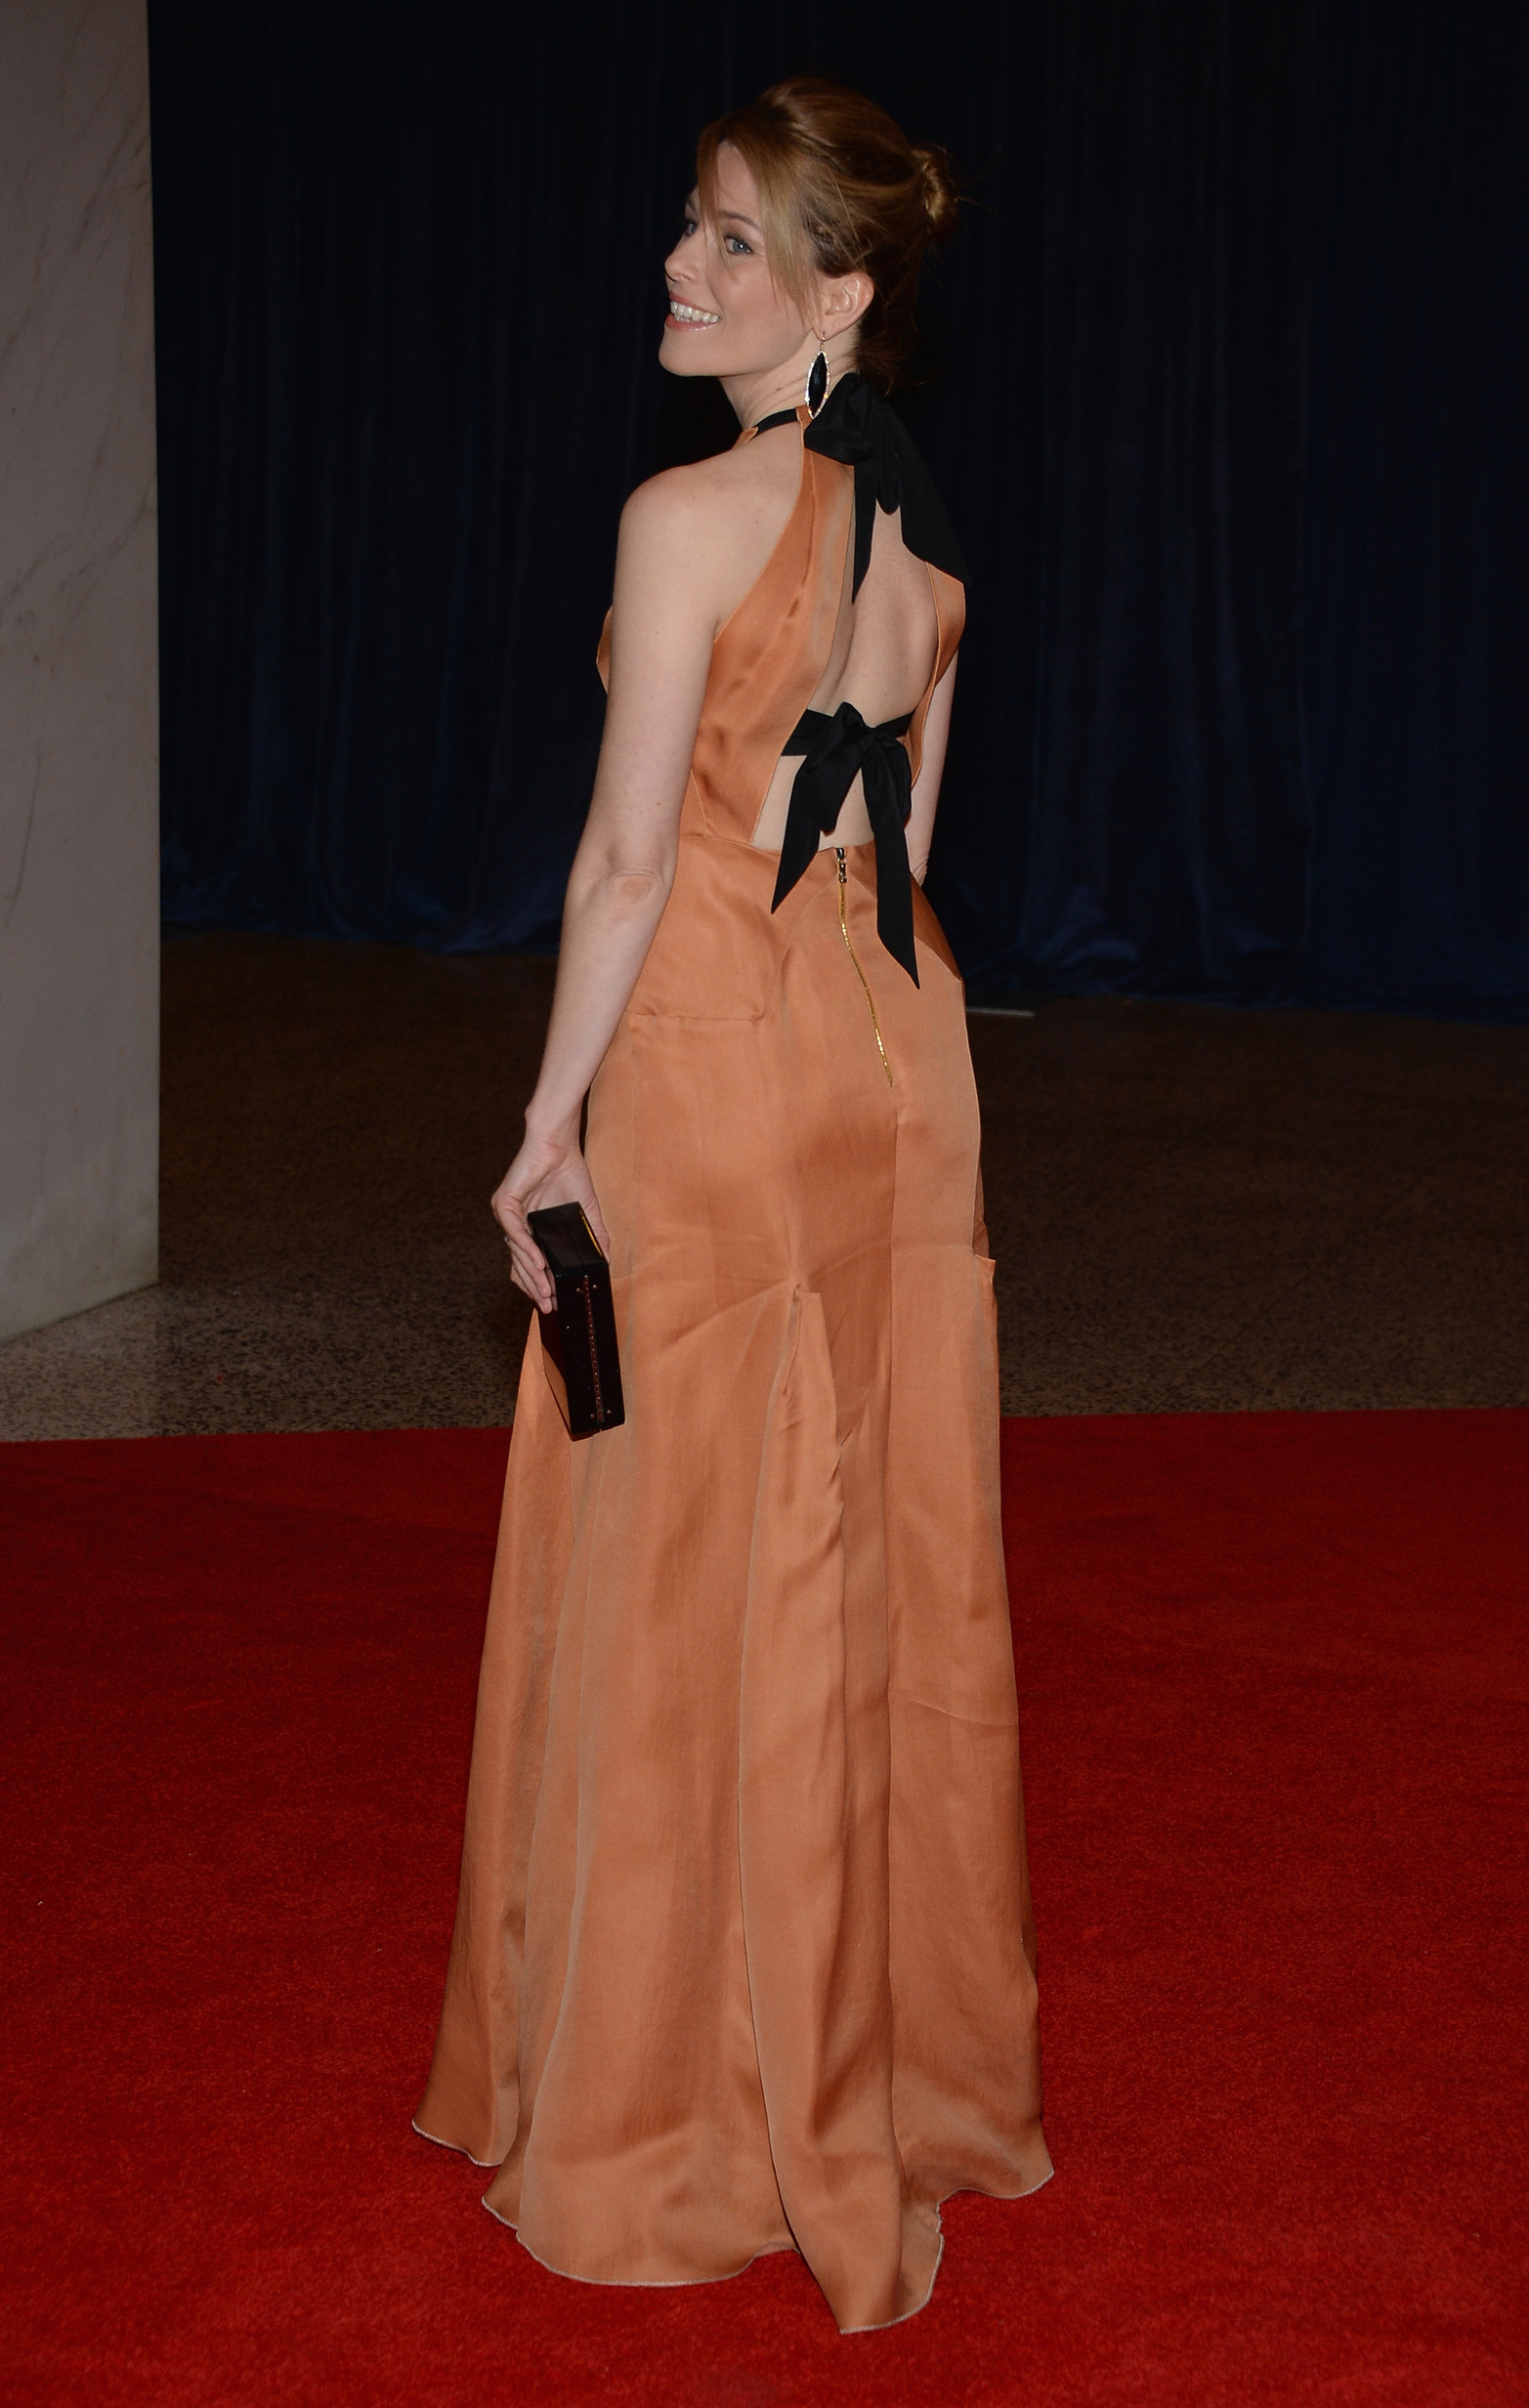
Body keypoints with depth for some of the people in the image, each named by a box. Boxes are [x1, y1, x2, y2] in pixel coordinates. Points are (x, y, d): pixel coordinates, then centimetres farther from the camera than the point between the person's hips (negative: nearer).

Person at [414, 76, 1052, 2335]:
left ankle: (686, 2108, 15)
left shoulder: (692, 515, -14)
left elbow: (631, 858, -15)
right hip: (896, 1048, 7)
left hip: (718, 1049, -7)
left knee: (697, 1581, 3)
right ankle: (907, 2058, 27)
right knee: (891, 1558, 14)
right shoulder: (926, 524, 8)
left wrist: (552, 1123, -8)